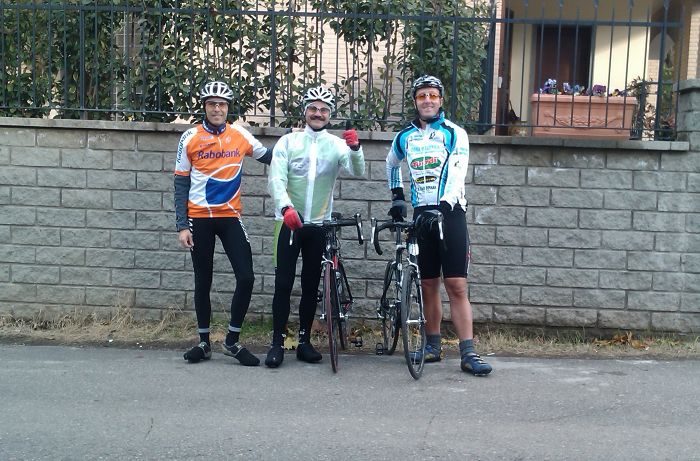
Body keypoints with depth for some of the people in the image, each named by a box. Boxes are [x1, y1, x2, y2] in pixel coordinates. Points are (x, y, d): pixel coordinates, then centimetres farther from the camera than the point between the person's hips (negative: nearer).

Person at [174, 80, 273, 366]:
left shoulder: (240, 135, 2)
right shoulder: (190, 138, 0)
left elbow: (269, 157, 12)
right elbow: (181, 183, 1)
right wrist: (182, 225, -4)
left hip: (230, 217, 1)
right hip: (199, 219, -1)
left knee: (246, 278, -8)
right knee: (203, 282, 8)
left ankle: (232, 342, 7)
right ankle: (204, 342, 22)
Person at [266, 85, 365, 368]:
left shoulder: (337, 144, 5)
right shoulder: (288, 141, 3)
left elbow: (357, 171, -9)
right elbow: (276, 178, -7)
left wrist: (355, 148, -29)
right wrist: (286, 207, -25)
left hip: (319, 224, 2)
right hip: (289, 221, -1)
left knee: (311, 285, 7)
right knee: (283, 283, -4)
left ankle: (304, 342, 17)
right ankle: (277, 343, 3)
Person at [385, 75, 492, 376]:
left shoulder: (455, 134, -1)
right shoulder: (404, 138, 12)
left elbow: (457, 175, -13)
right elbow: (391, 165, 32)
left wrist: (442, 208, -26)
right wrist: (397, 196, 20)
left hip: (451, 213, -3)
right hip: (421, 215, 4)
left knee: (456, 286, -8)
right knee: (428, 285, 7)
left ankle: (468, 353, -7)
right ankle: (433, 345, 20)